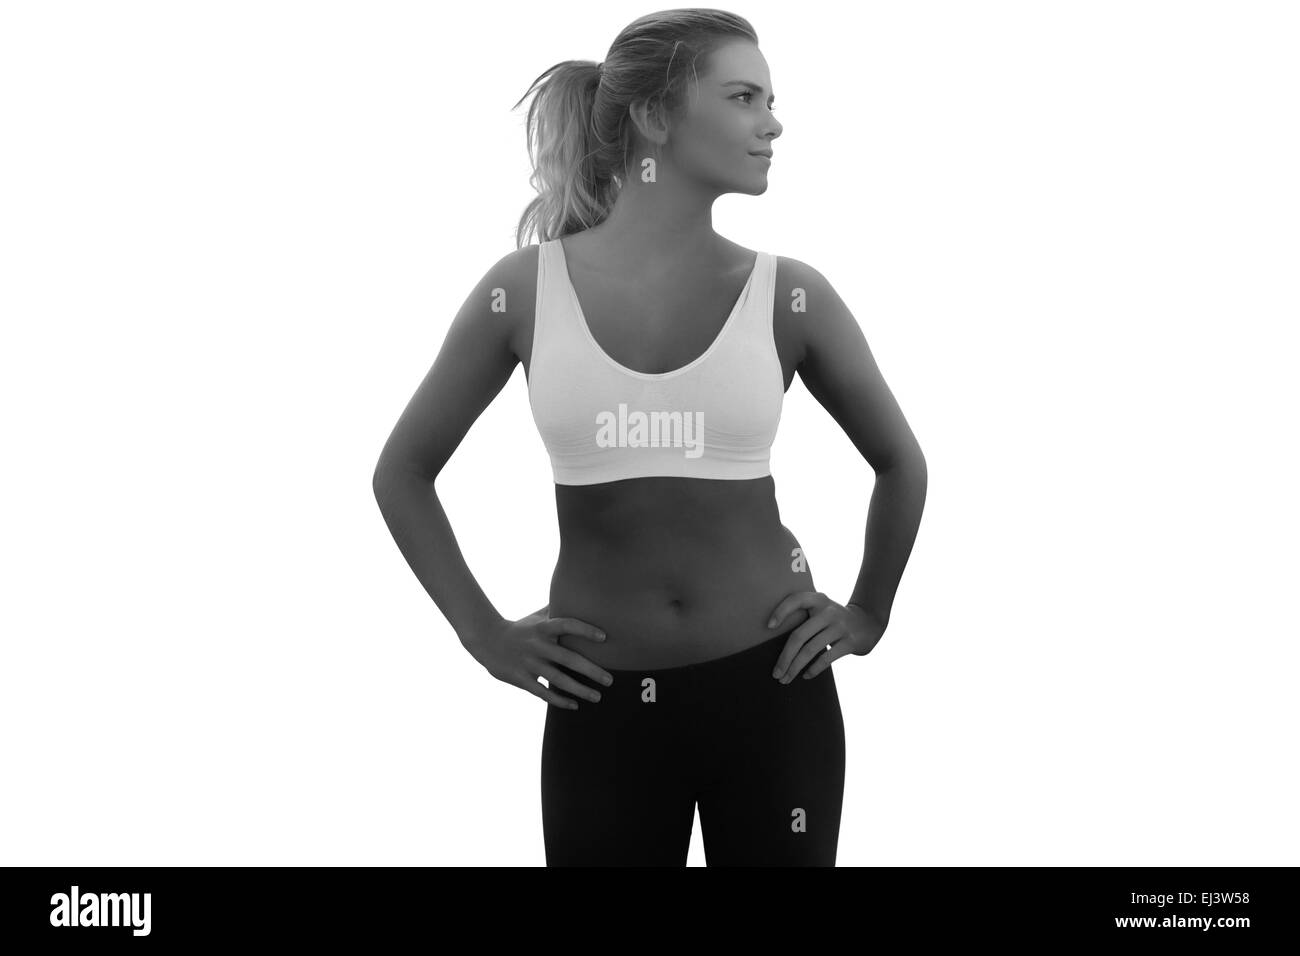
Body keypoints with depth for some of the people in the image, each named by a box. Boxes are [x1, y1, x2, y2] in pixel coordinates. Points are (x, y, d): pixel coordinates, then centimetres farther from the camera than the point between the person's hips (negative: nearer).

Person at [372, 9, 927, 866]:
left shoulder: (789, 295, -4)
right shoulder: (526, 290, -5)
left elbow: (901, 463, 12)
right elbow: (403, 472, 6)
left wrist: (867, 616, 9)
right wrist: (485, 633, 2)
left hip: (772, 684, 1)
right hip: (602, 702, 0)